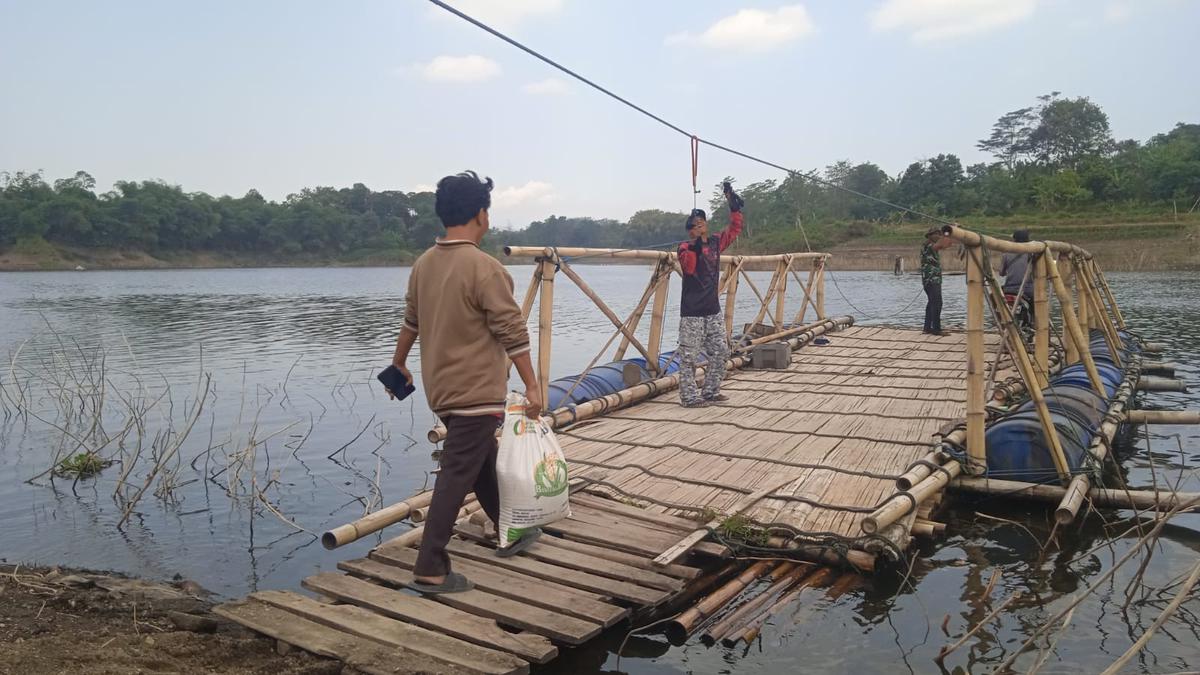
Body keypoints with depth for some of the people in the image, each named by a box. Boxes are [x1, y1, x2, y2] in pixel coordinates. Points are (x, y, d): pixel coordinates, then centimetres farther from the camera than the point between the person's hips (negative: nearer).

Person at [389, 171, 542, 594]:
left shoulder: (424, 264, 5)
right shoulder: (484, 268, -19)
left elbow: (410, 322, 17)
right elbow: (512, 333, -17)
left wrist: (399, 365, 30)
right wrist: (532, 385, -10)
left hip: (442, 388, 9)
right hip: (477, 392, -9)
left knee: (483, 463, 22)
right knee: (456, 478, -4)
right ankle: (430, 570, 0)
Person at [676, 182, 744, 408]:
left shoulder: (715, 243, 9)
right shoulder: (685, 248, -9)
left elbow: (734, 230, 17)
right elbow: (688, 267, -27)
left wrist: (734, 207, 7)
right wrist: (694, 247, -41)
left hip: (713, 309, 7)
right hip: (692, 312, -7)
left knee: (720, 351, 12)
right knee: (689, 356, -4)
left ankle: (710, 391, 24)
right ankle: (689, 397, 3)